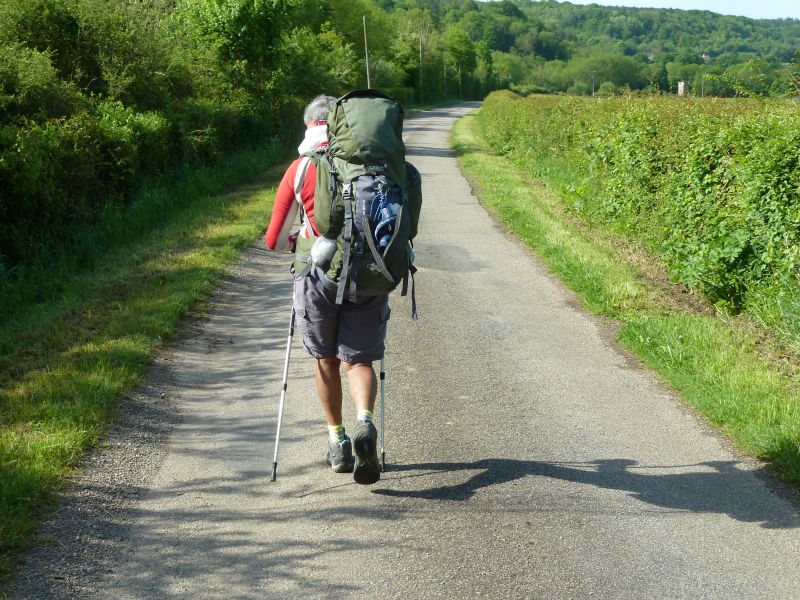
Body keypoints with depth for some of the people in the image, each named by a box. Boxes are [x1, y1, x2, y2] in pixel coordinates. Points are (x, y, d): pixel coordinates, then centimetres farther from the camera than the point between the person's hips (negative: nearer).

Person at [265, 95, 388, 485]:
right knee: (359, 360, 7)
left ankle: (337, 442, 21)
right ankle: (364, 421, -21)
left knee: (326, 359, 17)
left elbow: (275, 240, 5)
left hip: (319, 274, 0)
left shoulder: (301, 168, 2)